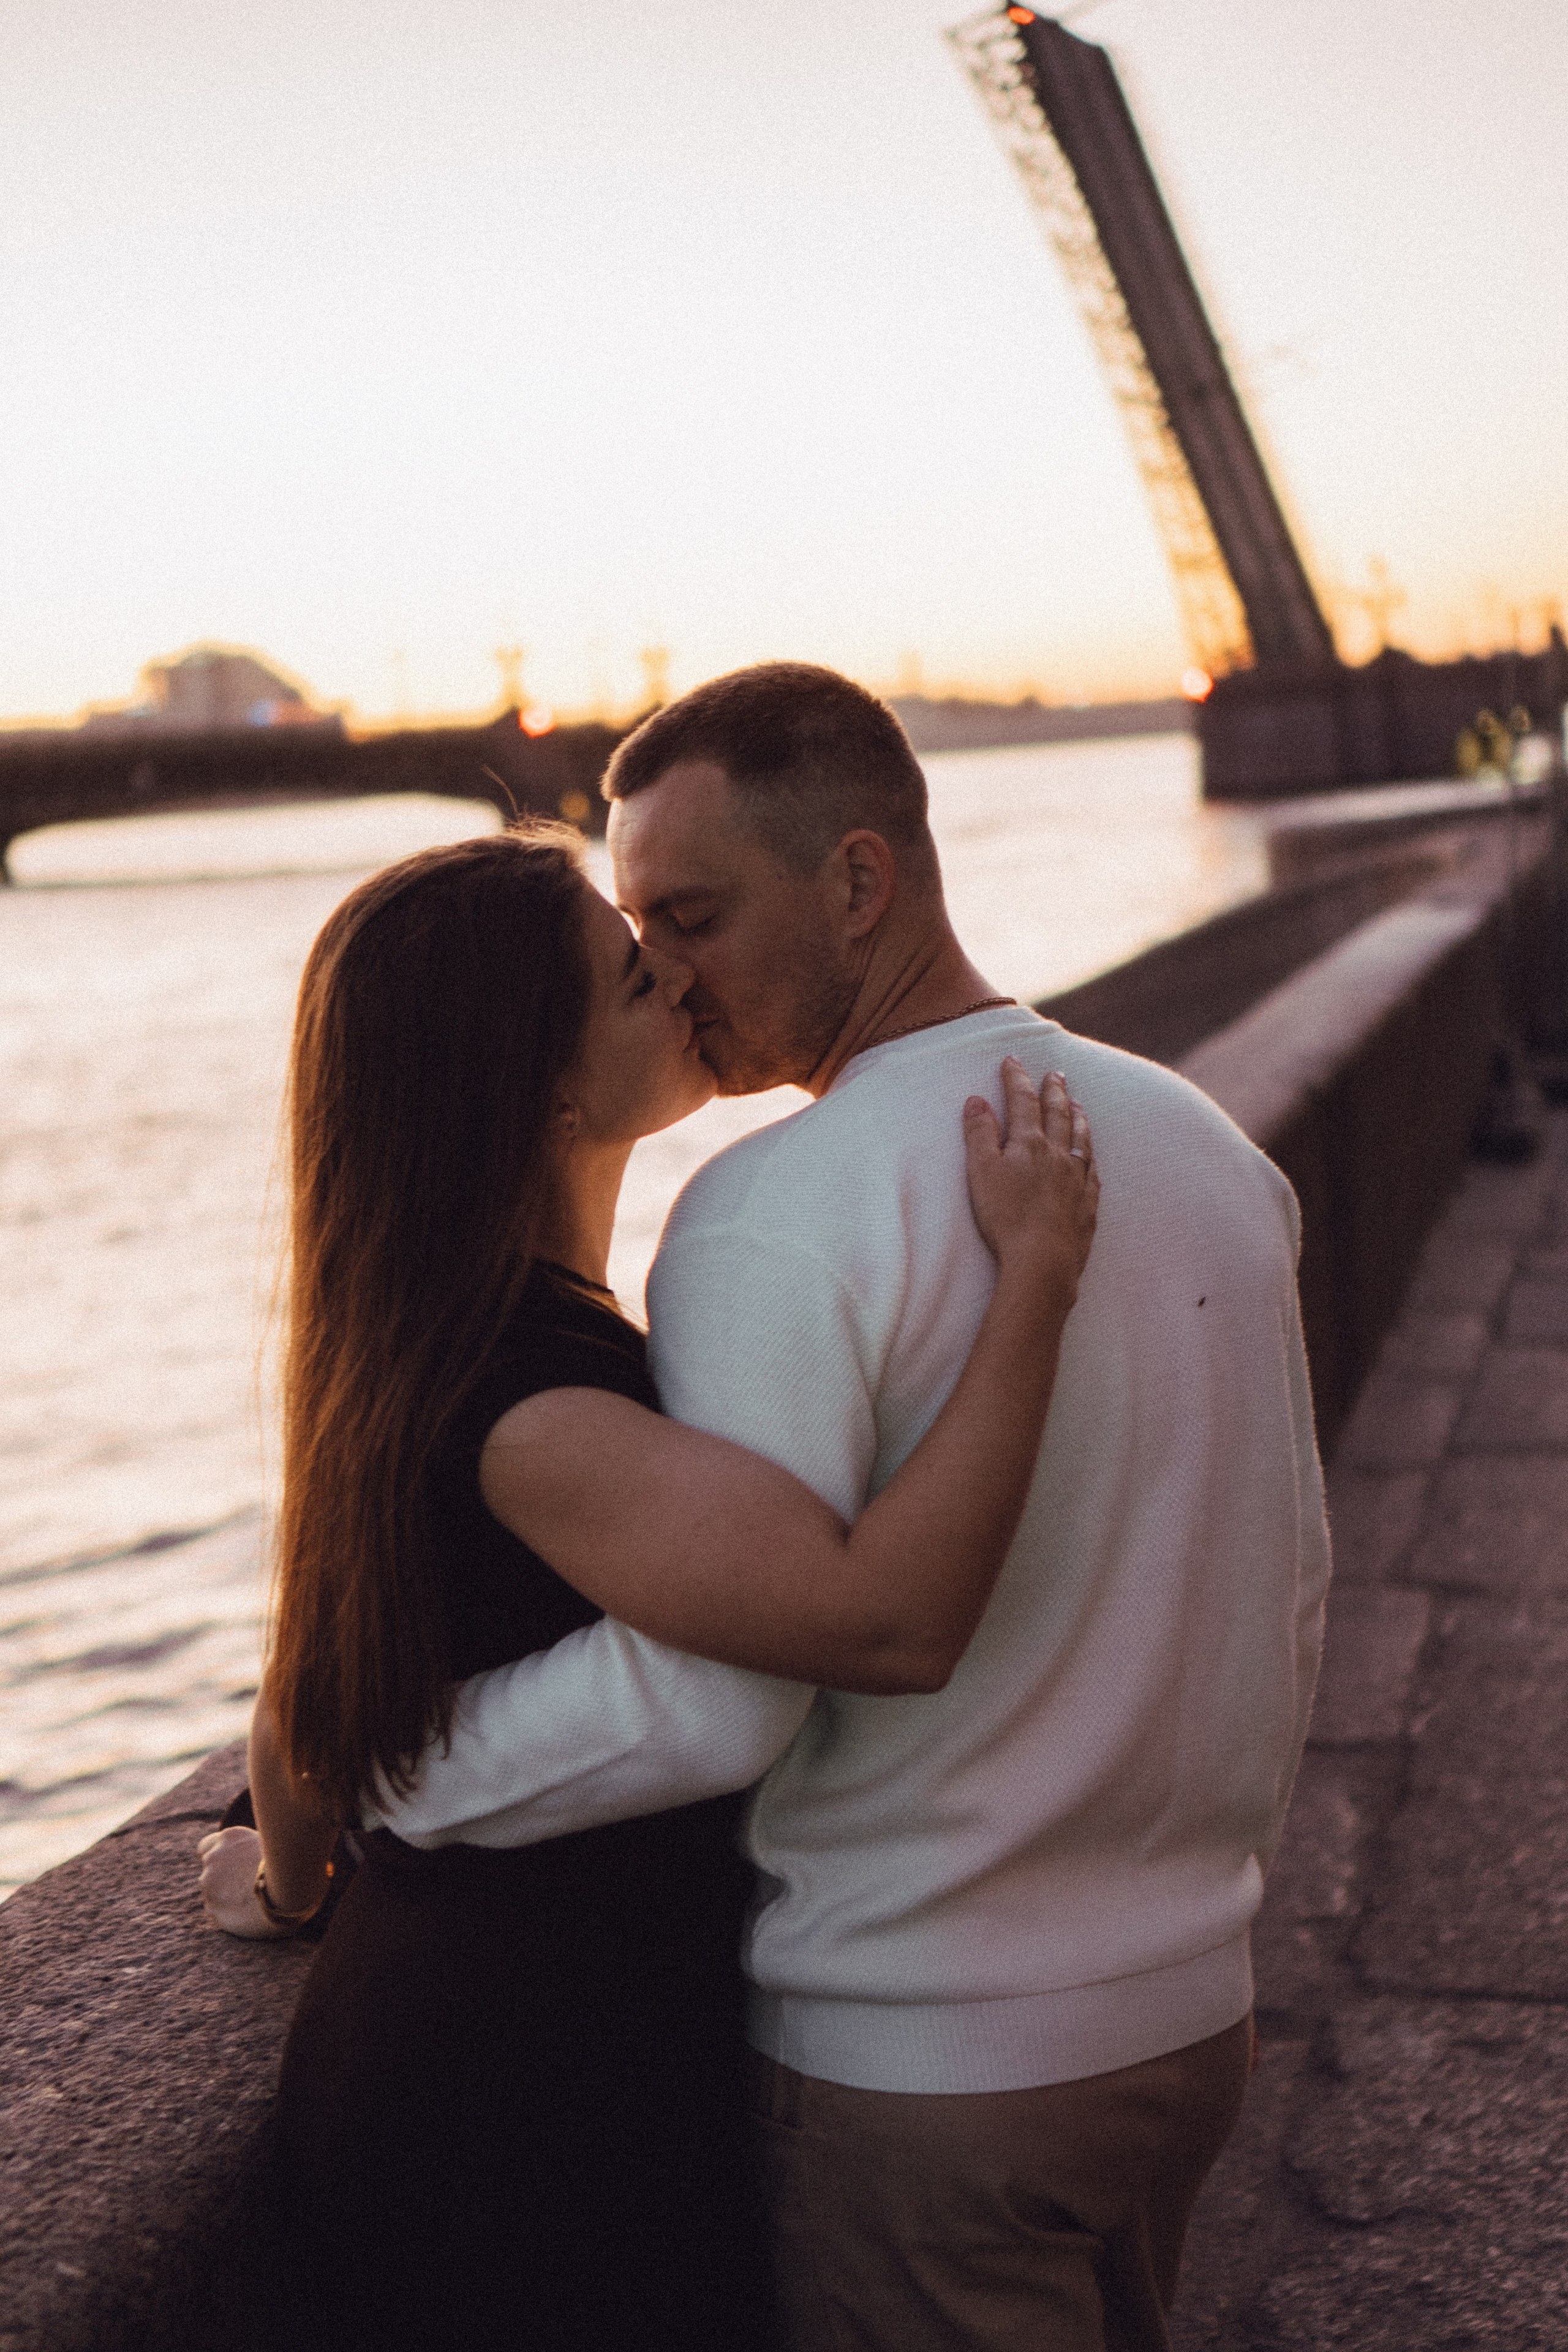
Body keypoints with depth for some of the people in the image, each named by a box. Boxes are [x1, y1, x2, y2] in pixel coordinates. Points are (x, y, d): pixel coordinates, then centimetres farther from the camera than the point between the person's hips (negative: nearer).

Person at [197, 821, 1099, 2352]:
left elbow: (300, 1710, 13)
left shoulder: (416, 1348, 3)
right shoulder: (518, 1396, -29)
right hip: (540, 2118, -9)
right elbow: (891, 1620, -40)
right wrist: (1038, 1270, -32)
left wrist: (291, 1885, 33)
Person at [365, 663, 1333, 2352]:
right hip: (1193, 2018, 7)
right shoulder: (1210, 1150, 4)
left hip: (916, 2066, -7)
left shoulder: (777, 1218, -20)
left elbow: (707, 1691, -26)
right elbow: (1287, 1599, 11)